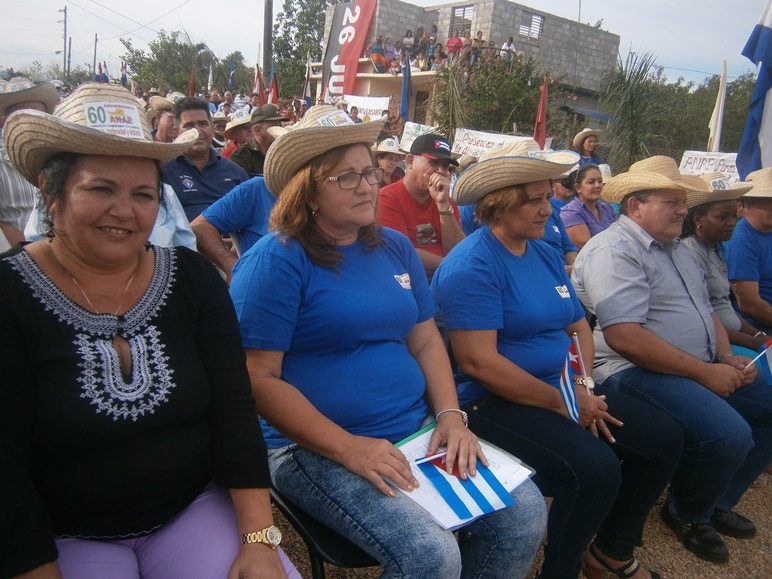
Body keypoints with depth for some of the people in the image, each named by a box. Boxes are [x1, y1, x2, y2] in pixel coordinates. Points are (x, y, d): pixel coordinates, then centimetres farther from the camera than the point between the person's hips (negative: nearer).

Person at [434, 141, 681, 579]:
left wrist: (584, 389, -3)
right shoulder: (472, 265, -17)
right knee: (596, 468, -28)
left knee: (663, 439, 6)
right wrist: (562, 403, -18)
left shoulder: (547, 255, 12)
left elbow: (579, 327, 15)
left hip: (562, 390, 9)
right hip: (496, 402, -9)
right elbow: (478, 362, -24)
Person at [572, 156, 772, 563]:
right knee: (729, 435, -27)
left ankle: (716, 502, 24)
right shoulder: (613, 251, -14)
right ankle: (687, 515, 5)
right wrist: (705, 372, -19)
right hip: (636, 373, -10)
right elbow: (623, 335, -25)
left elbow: (706, 311, 26)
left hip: (703, 370, 11)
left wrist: (726, 358, 5)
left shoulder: (677, 249, 19)